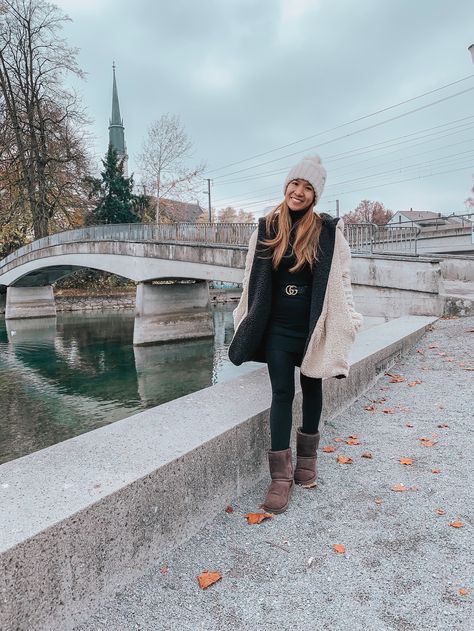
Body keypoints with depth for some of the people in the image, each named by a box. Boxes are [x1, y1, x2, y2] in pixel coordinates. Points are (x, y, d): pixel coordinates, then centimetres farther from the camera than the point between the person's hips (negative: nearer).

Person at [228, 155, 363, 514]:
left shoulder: (328, 231, -3)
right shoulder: (267, 229, 2)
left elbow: (341, 280, 0)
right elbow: (253, 279, 8)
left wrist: (344, 323, -3)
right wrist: (249, 322, 9)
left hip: (312, 328, 0)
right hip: (278, 328, 1)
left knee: (311, 389, 13)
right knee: (282, 393, 0)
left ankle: (307, 457, 35)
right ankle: (281, 476, 8)